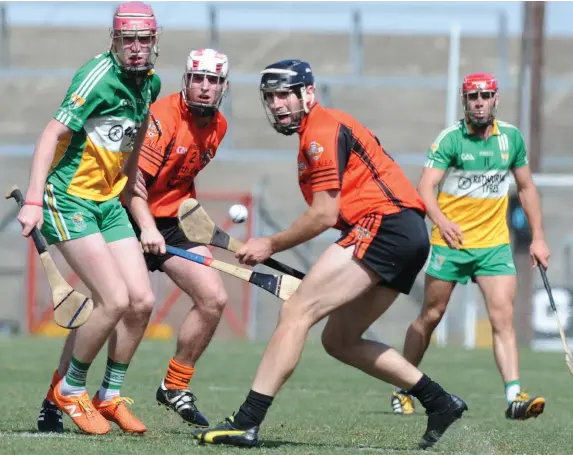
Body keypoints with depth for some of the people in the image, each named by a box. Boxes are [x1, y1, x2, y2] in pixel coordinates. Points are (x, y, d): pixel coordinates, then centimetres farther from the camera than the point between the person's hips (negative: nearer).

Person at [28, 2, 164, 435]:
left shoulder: (150, 82, 7)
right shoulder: (100, 76, -18)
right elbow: (53, 134, -21)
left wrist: (144, 223, 23)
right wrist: (33, 201, -30)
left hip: (109, 202, 8)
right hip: (68, 199, -8)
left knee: (142, 301, 0)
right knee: (115, 300, -16)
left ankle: (110, 396, 17)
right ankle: (67, 390, 3)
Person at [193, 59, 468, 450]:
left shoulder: (322, 130, -7)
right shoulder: (331, 127, 24)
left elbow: (325, 215, -13)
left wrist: (270, 246, -3)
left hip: (385, 224, -10)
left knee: (296, 312, -15)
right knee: (339, 340, 15)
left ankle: (246, 423, -23)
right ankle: (440, 402, 16)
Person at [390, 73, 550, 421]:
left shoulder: (511, 137, 4)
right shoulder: (451, 139, -8)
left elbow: (526, 187, 15)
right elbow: (426, 186, -18)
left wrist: (538, 237, 11)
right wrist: (440, 219, -37)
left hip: (495, 244, 2)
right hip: (451, 241, -2)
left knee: (504, 317, -12)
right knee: (430, 317, 7)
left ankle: (515, 397, -20)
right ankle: (403, 390, 23)